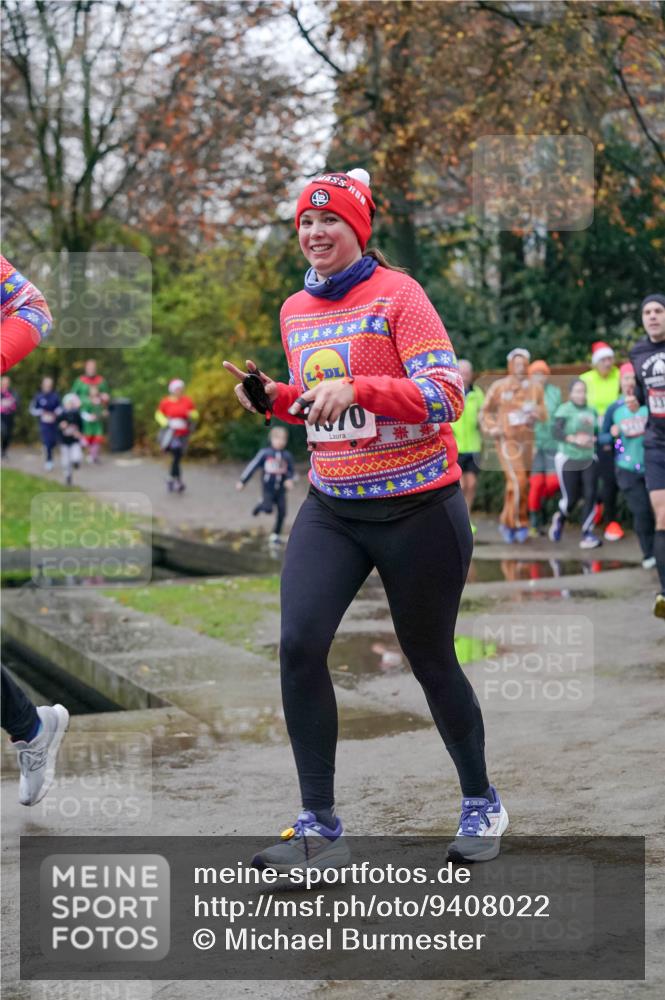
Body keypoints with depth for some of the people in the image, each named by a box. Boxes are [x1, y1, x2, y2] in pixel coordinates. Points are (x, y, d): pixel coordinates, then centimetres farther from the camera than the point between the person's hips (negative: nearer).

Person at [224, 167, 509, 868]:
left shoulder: (397, 294, -10)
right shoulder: (295, 311, 10)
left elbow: (447, 395, -19)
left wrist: (355, 389, -31)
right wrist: (275, 398, 3)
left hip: (417, 511, -5)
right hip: (331, 508, 5)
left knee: (431, 661, 6)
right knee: (299, 644, -13)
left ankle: (482, 804, 30)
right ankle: (319, 829, -4)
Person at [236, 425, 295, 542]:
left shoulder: (287, 456, -1)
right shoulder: (264, 453, -8)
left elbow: (290, 471, 10)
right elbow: (252, 466, -3)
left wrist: (289, 480, -13)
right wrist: (242, 481, -2)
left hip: (281, 490, 3)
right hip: (268, 489, -3)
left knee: (282, 513, -1)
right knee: (268, 509, -20)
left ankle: (276, 534, 19)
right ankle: (261, 505, 17)